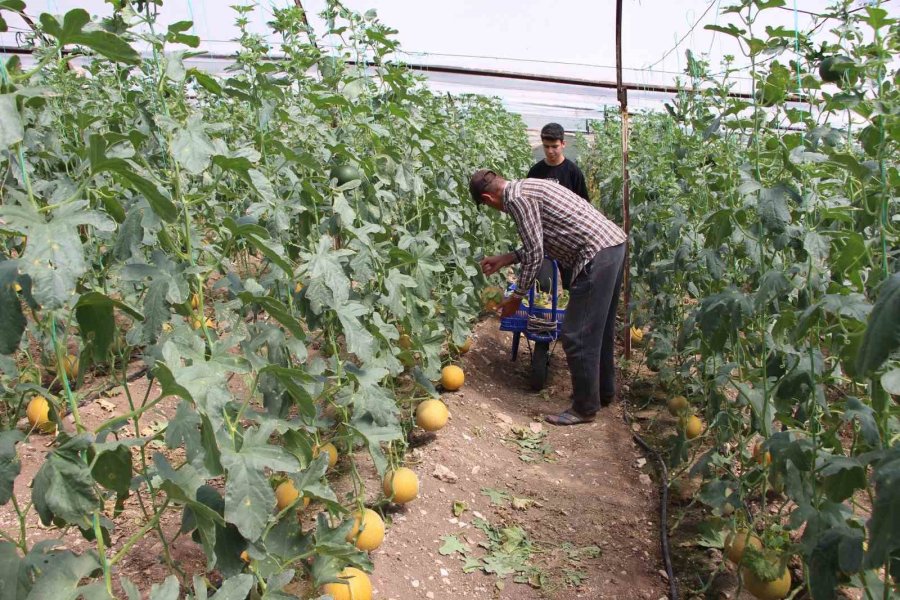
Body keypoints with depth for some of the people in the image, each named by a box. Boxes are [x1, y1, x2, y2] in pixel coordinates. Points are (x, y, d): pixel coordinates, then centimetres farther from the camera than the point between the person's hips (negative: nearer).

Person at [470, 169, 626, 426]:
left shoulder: (516, 197, -10)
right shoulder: (527, 188, 20)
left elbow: (535, 254, -12)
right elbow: (539, 244, 23)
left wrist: (517, 296, -1)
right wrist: (506, 259, 25)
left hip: (597, 255, -10)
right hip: (614, 244, 10)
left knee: (577, 336, -2)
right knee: (600, 328, 21)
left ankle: (585, 407, 10)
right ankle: (604, 390, 36)